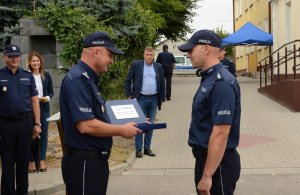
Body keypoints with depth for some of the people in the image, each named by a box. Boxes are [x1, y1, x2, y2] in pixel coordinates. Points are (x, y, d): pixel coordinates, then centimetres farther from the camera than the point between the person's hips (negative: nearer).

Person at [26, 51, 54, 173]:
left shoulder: (46, 75, 5)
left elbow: (51, 92, 9)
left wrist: (47, 98, -10)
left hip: (44, 108, 3)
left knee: (43, 134, 7)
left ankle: (42, 161, 16)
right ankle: (31, 162, 10)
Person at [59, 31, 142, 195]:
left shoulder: (88, 78, 14)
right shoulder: (78, 79, -19)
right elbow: (86, 125, -26)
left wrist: (122, 125, 9)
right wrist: (121, 130, -15)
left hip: (94, 160, 10)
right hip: (84, 162, -10)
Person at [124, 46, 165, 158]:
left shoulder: (158, 67, 7)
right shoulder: (136, 65, -2)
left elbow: (162, 83, 11)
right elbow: (128, 81, 1)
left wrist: (161, 99, 8)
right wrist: (129, 95, -5)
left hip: (154, 99, 3)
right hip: (140, 99, -3)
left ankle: (147, 148, 17)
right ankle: (138, 149, 6)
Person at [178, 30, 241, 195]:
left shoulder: (221, 83, -21)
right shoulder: (209, 78, 10)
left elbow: (220, 134, -26)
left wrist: (207, 176, -25)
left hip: (217, 162, -10)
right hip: (206, 156, 10)